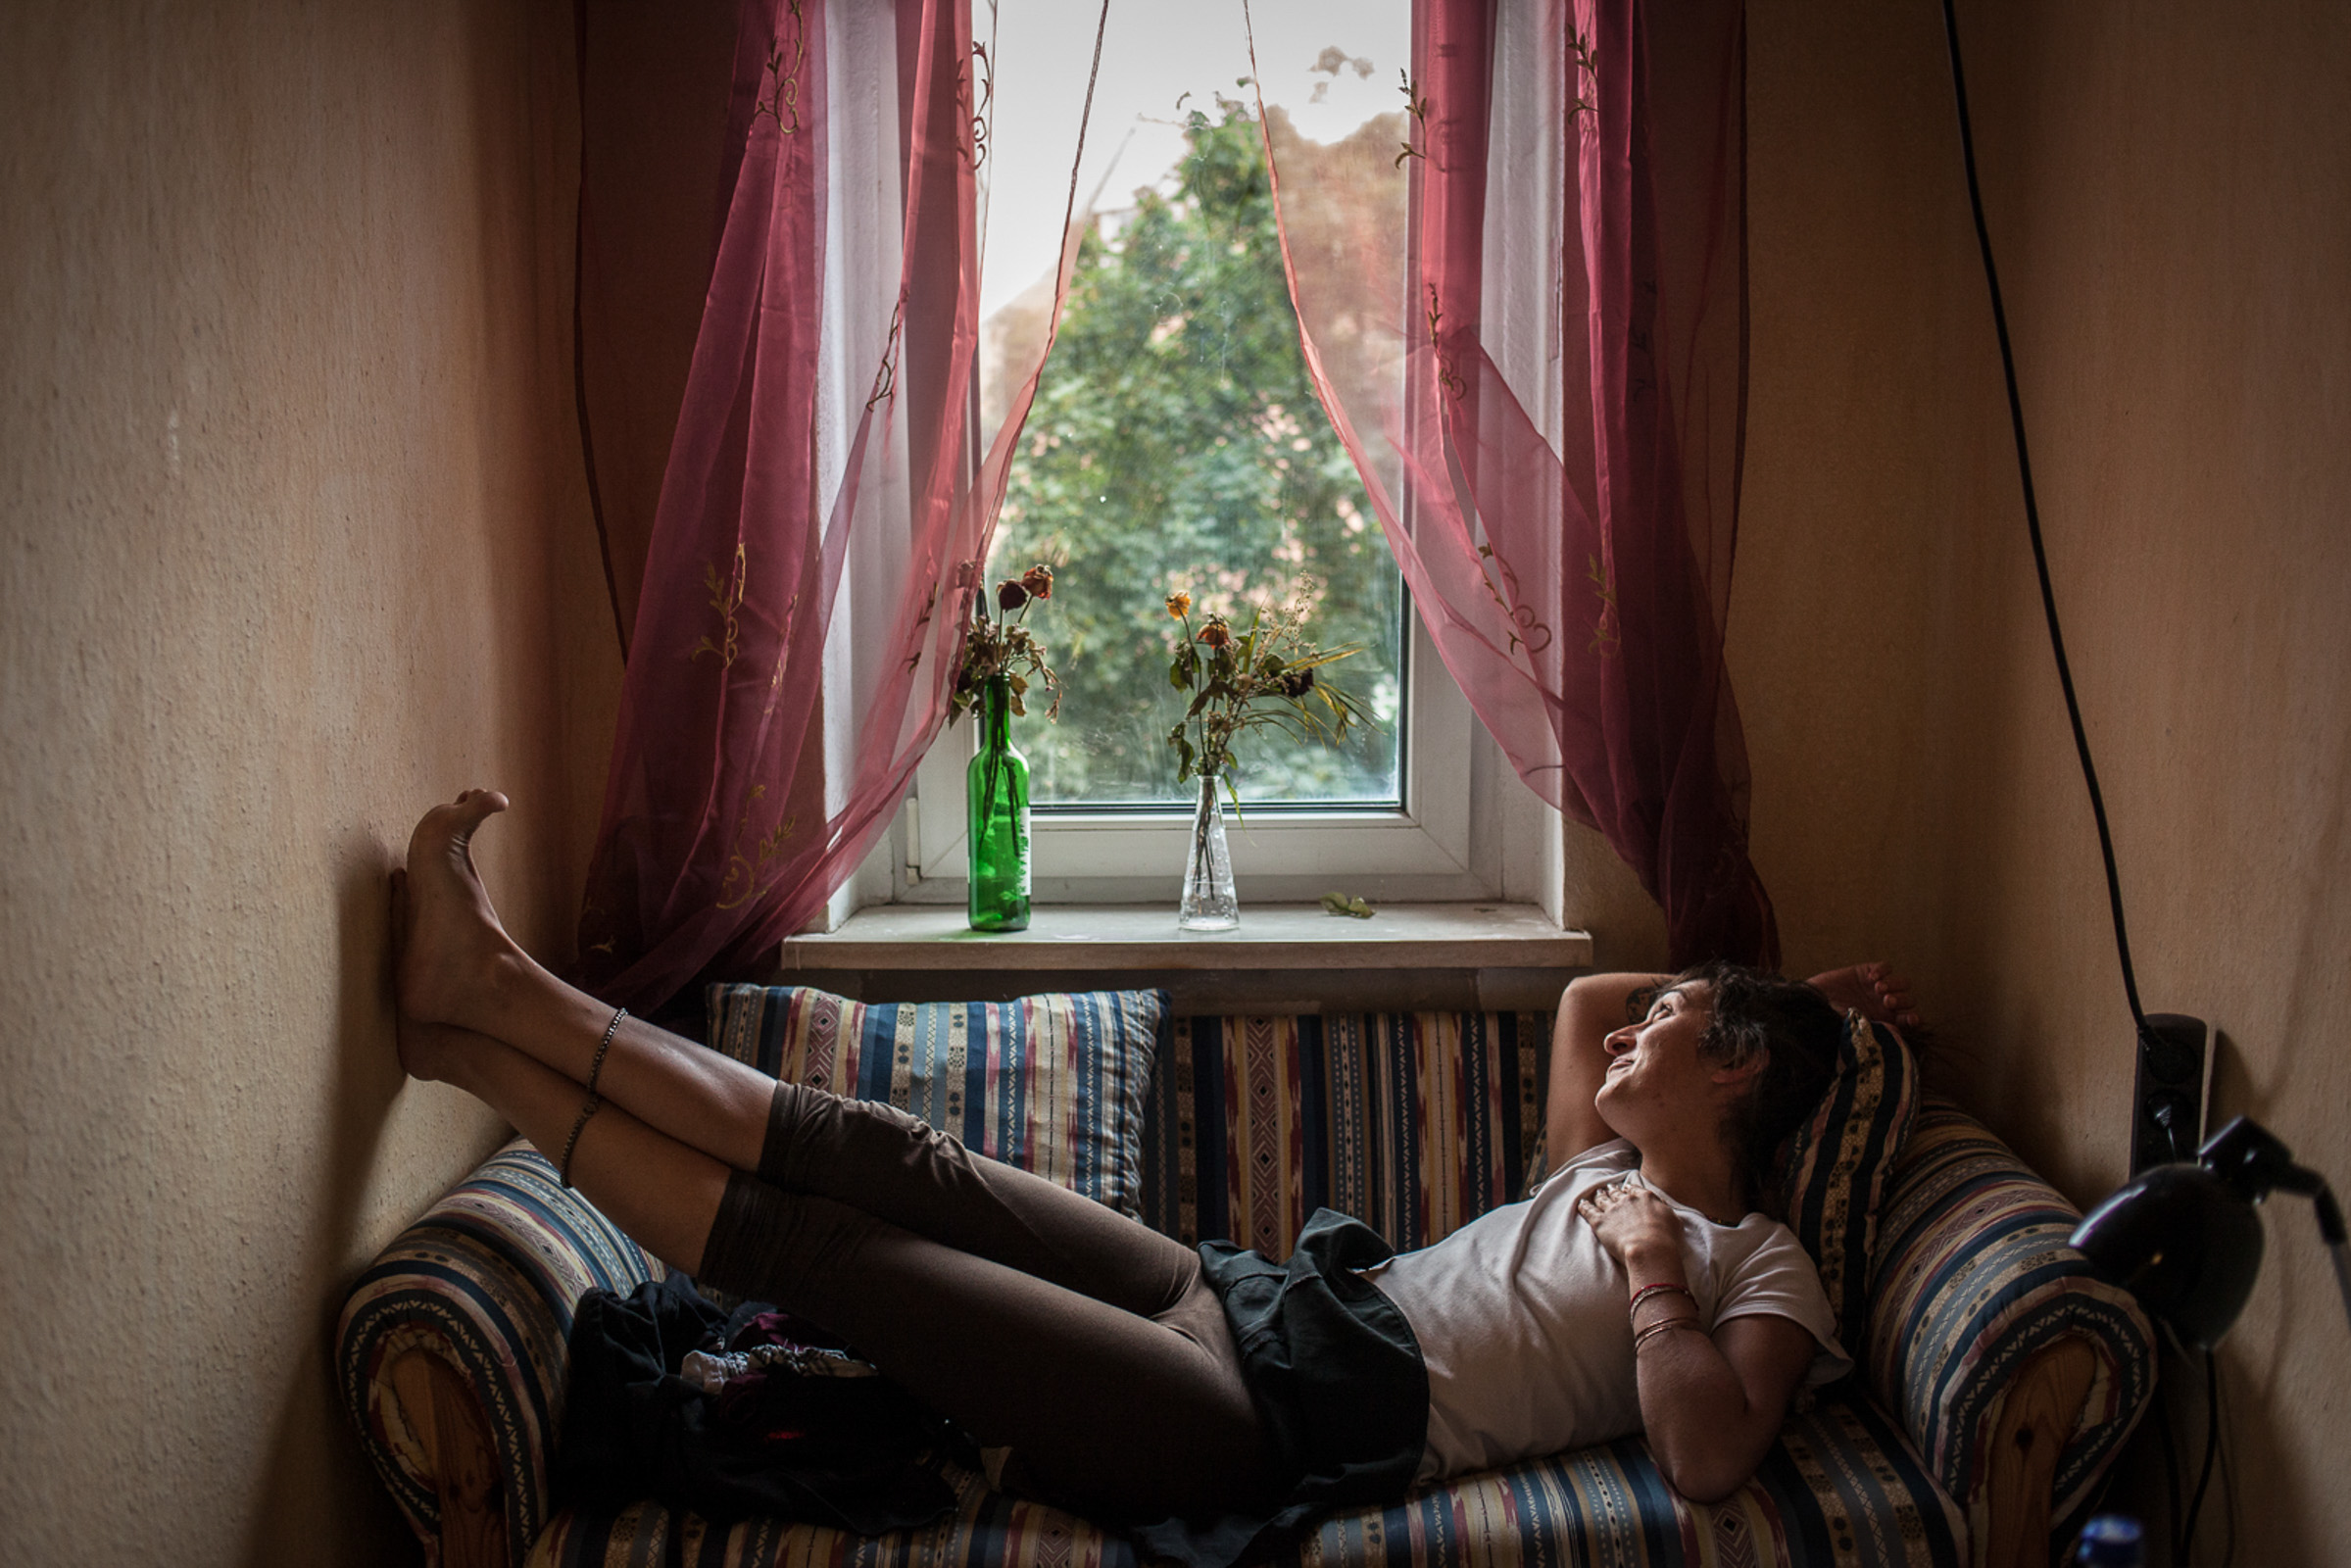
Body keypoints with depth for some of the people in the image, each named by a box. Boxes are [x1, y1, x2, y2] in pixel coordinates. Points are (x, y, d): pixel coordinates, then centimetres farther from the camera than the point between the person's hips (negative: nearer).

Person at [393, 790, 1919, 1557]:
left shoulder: (1764, 1269, 1)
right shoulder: (1610, 1174, 25)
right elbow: (1581, 996, 41)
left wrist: (1655, 1263, -9)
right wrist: (1781, 992, 36)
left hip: (1280, 1419, -9)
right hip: (1249, 1298, 9)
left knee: (819, 1246, -12)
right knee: (894, 1158, -6)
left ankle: (475, 1048, -5)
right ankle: (501, 990, -3)